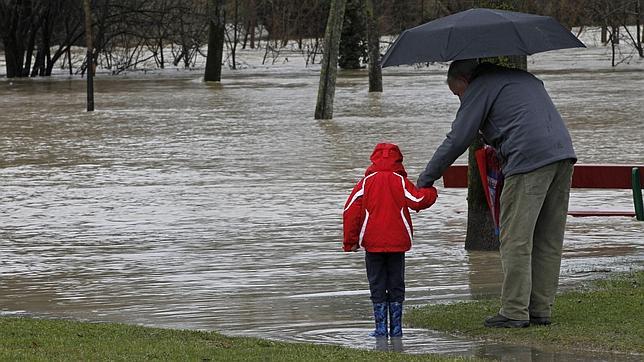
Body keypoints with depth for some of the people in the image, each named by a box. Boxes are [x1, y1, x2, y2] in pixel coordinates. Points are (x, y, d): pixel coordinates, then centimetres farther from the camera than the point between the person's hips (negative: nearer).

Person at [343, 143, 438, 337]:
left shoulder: (367, 181, 0)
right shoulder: (400, 181, -3)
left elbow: (351, 210, -3)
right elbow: (419, 200, -8)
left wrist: (350, 241, 3)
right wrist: (430, 192, 15)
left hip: (372, 243, 0)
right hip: (398, 243, 0)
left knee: (377, 286, 5)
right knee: (396, 286, 9)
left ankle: (381, 328, -1)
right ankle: (396, 328, 6)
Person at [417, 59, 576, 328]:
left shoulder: (480, 88, 4)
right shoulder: (524, 78, 29)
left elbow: (457, 140, 0)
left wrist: (425, 180, 6)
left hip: (529, 157, -8)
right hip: (563, 153, 8)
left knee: (515, 240, -4)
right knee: (548, 241, 10)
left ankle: (514, 312, -6)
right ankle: (541, 309, 12)